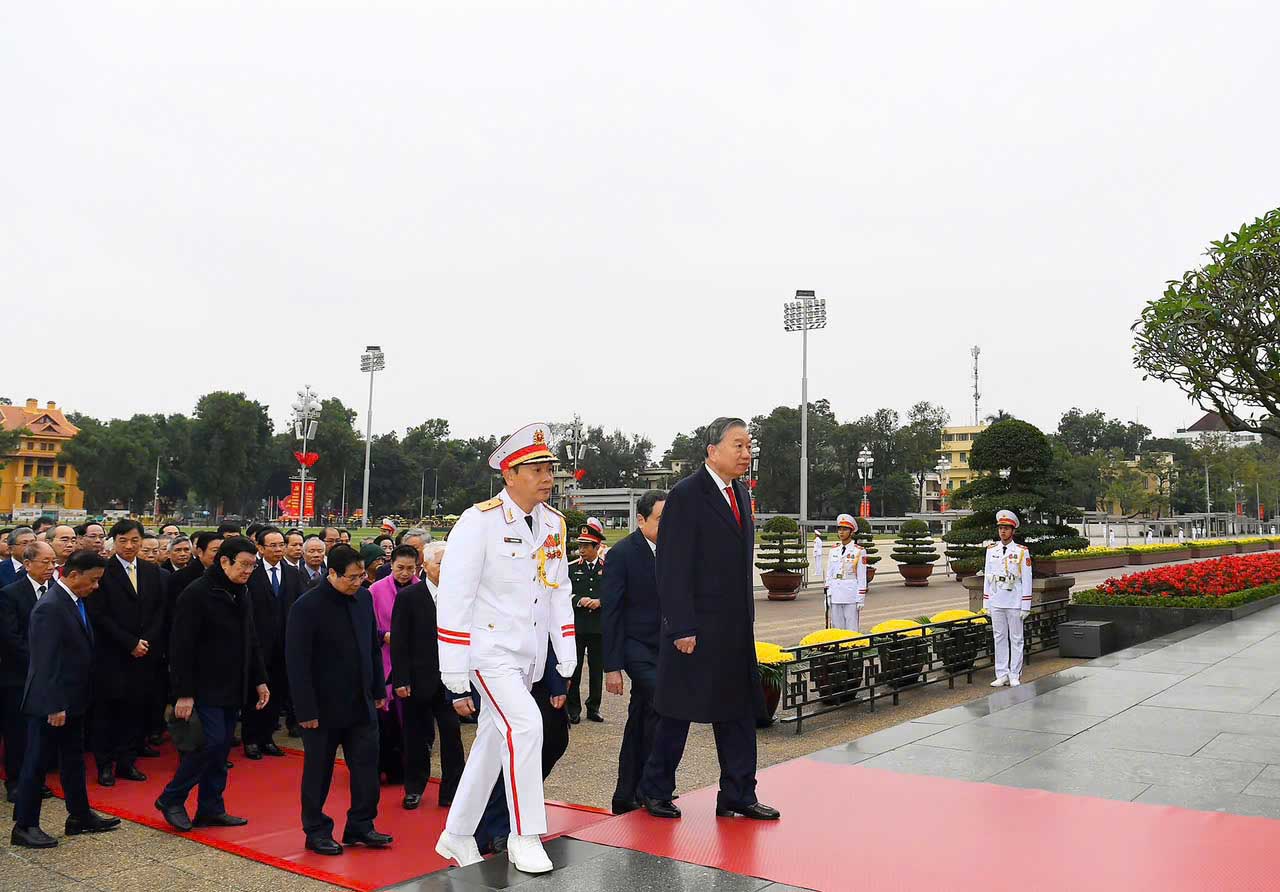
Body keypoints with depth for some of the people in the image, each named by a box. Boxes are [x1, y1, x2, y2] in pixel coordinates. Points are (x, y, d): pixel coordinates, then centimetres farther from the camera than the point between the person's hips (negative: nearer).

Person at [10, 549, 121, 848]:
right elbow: (46, 662, -23)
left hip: (72, 700, 10)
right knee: (36, 763, 3)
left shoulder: (75, 602, 7)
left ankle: (80, 816, 29)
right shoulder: (50, 607, -22)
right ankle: (24, 826, 15)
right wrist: (53, 707, -22)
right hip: (50, 704, -9)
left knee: (73, 759, 18)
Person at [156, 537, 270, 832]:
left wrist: (259, 680, 14)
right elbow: (181, 648, -16)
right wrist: (183, 694, -18)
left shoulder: (242, 594, 11)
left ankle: (211, 809, 18)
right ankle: (171, 799, 7)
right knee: (211, 742, -11)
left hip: (233, 688, 8)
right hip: (205, 687, -8)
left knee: (220, 750, 10)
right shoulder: (196, 594, -14)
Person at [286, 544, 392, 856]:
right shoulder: (307, 606, -15)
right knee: (318, 771, 9)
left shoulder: (364, 597, 3)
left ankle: (361, 825, 22)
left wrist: (379, 690, 13)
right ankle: (316, 831, 24)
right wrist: (306, 711, -16)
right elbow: (297, 662, -15)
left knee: (366, 766, 8)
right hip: (324, 707, -5)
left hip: (362, 703, 5)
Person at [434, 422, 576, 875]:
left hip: (529, 655, 6)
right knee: (526, 724, -20)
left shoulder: (554, 523, 3)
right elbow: (453, 602, -15)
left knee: (493, 741, 13)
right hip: (489, 648, -6)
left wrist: (566, 665, 5)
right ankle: (524, 837, -4)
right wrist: (457, 682, -15)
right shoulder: (479, 521, -16)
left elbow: (559, 593, 9)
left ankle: (457, 836, 30)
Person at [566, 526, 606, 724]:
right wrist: (579, 601, -16)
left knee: (597, 669, 8)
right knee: (573, 669, 1)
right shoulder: (571, 568, 5)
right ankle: (573, 709, 11)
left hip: (599, 627, 1)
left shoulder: (608, 568, 5)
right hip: (576, 626, -1)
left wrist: (600, 601, -14)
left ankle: (593, 708, 20)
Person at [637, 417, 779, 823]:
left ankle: (738, 796, 22)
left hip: (736, 629, 8)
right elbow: (672, 570, -16)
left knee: (739, 712, 11)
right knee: (678, 712, 5)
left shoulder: (741, 494, 12)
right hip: (696, 628, -8)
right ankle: (655, 791, 22)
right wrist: (682, 629, -18)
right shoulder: (686, 495, -13)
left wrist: (745, 619, 15)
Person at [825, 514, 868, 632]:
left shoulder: (859, 551, -3)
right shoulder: (833, 550, 10)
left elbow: (862, 578, -4)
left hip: (851, 596, -4)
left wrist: (860, 599, -7)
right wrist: (828, 595, 8)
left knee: (851, 629, -2)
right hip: (835, 597, 4)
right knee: (837, 629, 7)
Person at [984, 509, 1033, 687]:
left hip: (1014, 602, -3)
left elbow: (1026, 580, -3)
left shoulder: (1022, 551, -3)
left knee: (1016, 639, 4)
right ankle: (1002, 675, 13)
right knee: (999, 638, 7)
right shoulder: (991, 550, 7)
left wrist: (1025, 606, -7)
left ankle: (1015, 676, 10)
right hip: (996, 602, 3)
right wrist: (987, 603, 8)